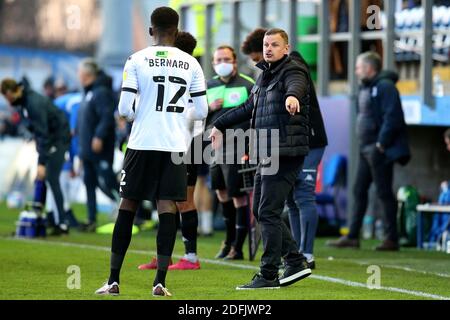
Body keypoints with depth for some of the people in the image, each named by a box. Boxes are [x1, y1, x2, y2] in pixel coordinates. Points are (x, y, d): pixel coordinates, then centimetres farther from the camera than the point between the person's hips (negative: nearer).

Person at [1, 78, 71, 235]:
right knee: (40, 177, 6)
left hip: (58, 139, -9)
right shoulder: (24, 100, 2)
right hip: (49, 139, 9)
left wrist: (42, 163, -32)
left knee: (52, 180, -12)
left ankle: (62, 224, -12)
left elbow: (43, 133, -30)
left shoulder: (34, 103, -27)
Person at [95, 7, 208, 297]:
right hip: (176, 145, 1)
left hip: (142, 143, -1)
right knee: (168, 207, 1)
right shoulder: (191, 64, 3)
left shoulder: (137, 60, -3)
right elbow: (201, 112, 4)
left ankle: (114, 281, 9)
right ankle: (160, 282, -6)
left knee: (128, 205, 8)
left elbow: (125, 109, -7)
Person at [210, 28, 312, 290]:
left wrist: (292, 96, -58)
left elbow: (296, 85, -34)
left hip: (286, 154, -9)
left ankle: (269, 276, -6)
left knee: (268, 213, -10)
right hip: (267, 155, 9)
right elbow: (250, 108, 34)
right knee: (260, 211, 11)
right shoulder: (265, 76, 20)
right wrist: (220, 126, 42)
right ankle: (296, 263, 17)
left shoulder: (292, 71, -8)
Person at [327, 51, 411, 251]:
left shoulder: (385, 87, -12)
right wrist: (365, 145, 14)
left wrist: (381, 144, -22)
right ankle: (352, 236, 13)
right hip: (366, 150, 10)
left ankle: (392, 239, 0)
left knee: (384, 193, -5)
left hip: (379, 151, -10)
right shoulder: (366, 89, 18)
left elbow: (392, 118, -20)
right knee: (359, 191, 9)